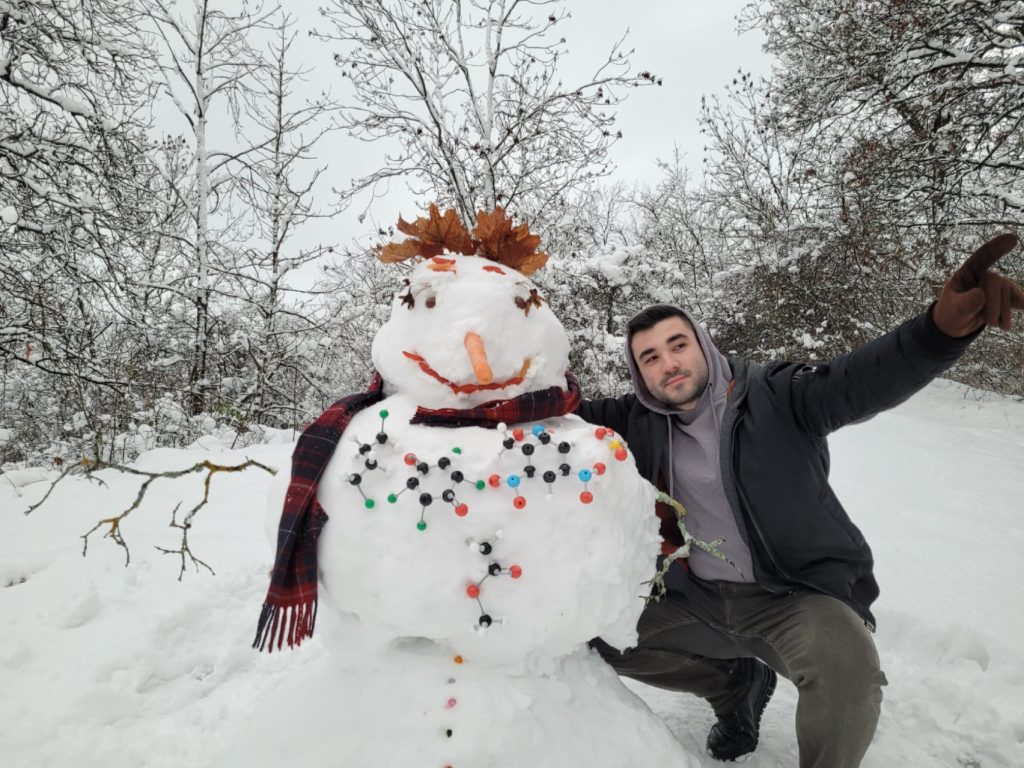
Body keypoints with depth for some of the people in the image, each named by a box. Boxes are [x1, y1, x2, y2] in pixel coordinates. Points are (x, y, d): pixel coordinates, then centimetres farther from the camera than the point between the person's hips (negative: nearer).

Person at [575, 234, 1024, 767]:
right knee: (607, 635, 3)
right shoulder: (640, 422, 0)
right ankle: (738, 680, 23)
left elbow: (862, 381, -27)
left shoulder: (774, 397, -11)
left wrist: (945, 325, -46)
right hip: (700, 602, 5)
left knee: (846, 665, -33)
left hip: (796, 596, -4)